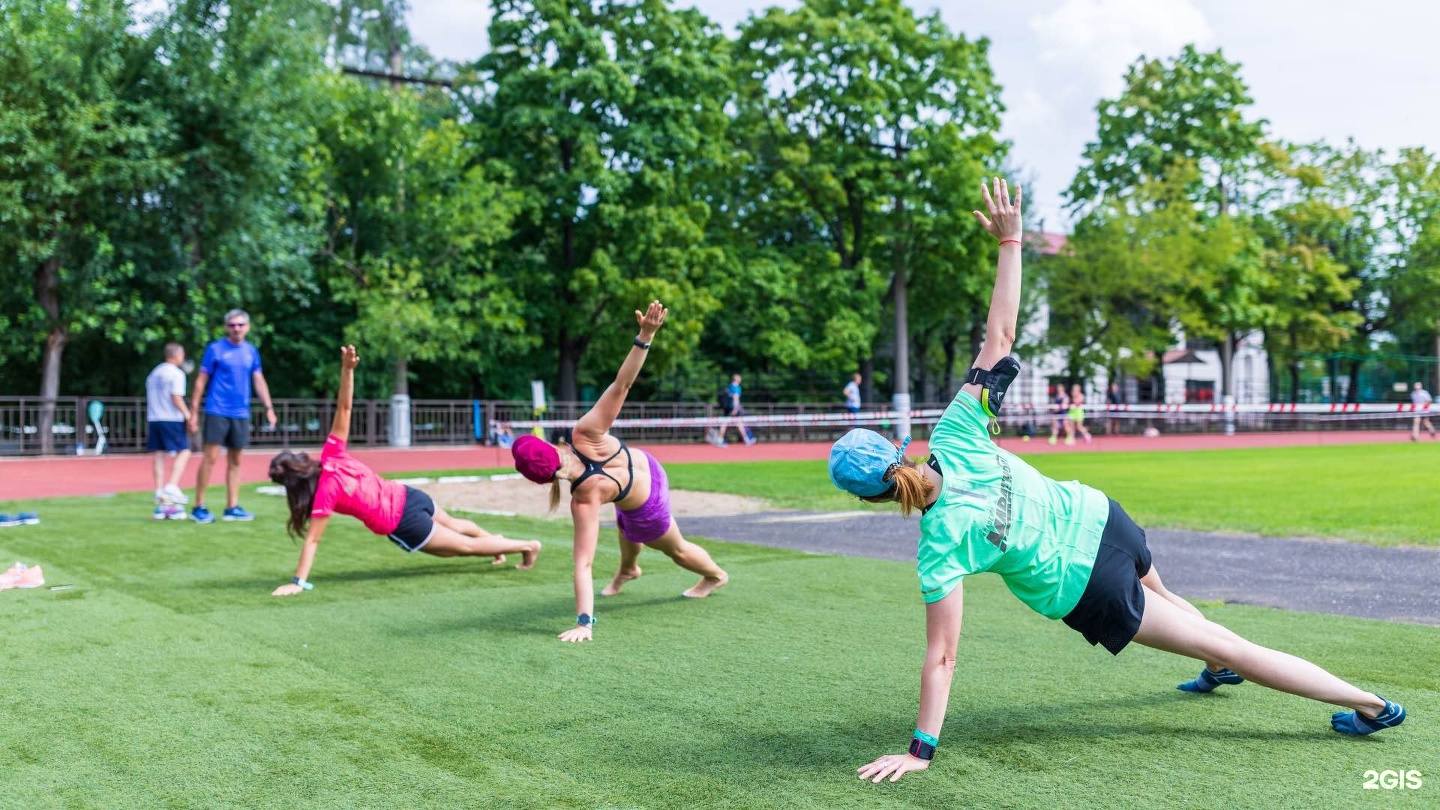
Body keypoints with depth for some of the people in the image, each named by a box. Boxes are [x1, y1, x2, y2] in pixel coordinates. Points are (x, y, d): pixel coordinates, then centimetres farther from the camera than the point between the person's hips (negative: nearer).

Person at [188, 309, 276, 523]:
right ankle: (198, 507, 1)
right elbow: (201, 380, -1)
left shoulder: (251, 351, 10)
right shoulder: (215, 348, -2)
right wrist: (193, 411, -5)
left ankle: (232, 508, 13)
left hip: (241, 414, 4)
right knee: (211, 457, -8)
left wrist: (269, 407, 2)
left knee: (235, 461, 7)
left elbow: (259, 381, 13)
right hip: (217, 411, -4)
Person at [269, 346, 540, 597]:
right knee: (454, 525, 35)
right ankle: (493, 539, 62)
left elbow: (312, 540, -25)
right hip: (406, 496, 6)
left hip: (402, 524, -6)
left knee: (465, 545, 17)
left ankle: (527, 546, 29)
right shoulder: (331, 454, -11)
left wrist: (298, 582, -23)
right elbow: (344, 407, -15)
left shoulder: (326, 490, -25)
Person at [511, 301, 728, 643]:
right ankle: (628, 569, 70)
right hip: (650, 468, 5)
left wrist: (584, 622, -45)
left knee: (675, 548, 30)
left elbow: (583, 564, -44)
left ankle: (716, 576, 60)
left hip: (646, 512, -5)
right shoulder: (586, 434, -36)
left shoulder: (584, 500, -41)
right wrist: (645, 335, -45)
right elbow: (622, 383, -42)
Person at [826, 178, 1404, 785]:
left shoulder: (940, 547, -27)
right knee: (1160, 595, 39)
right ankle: (1219, 671, 68)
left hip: (1084, 592, -5)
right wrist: (1010, 240, -13)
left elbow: (941, 656, -27)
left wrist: (920, 750, -22)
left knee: (1221, 643, 12)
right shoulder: (956, 437, -18)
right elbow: (1000, 333, -17)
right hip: (1097, 519, 6)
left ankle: (1371, 706, 24)